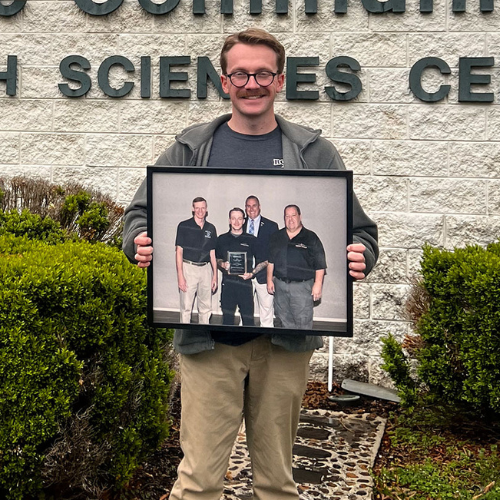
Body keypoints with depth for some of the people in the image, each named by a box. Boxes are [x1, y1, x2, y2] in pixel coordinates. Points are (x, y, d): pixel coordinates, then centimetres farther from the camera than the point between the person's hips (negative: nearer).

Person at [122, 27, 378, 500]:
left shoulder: (313, 153, 7)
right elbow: (142, 211, 13)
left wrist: (358, 257, -13)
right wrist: (140, 243, -10)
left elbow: (358, 229, 10)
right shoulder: (191, 149, 7)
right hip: (208, 334, 0)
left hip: (287, 336, 1)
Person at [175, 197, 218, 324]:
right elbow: (179, 251, -4)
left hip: (206, 269, 4)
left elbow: (212, 253, 14)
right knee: (186, 307, -4)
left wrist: (215, 275, 8)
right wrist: (180, 275, -11)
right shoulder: (184, 226, -1)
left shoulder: (211, 228, 10)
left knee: (206, 308, 6)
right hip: (188, 267, -4)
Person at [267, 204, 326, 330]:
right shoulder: (277, 237, 11)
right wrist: (269, 280, 10)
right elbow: (270, 260, 16)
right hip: (280, 285, 5)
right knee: (284, 319, 12)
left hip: (302, 286, -4)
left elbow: (320, 264, -4)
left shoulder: (310, 238, -2)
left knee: (303, 322, -6)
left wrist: (318, 284, -9)